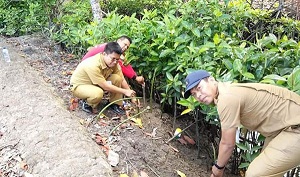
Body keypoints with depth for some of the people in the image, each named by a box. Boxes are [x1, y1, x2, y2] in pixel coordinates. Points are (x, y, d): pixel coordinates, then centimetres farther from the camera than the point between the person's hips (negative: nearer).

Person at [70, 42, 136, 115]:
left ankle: (115, 104, 2)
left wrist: (131, 95, -13)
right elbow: (105, 86, -32)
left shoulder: (113, 62, -15)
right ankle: (87, 104, -5)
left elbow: (122, 80, -6)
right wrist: (125, 91, -27)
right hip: (79, 85, -7)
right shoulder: (93, 65, -36)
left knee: (117, 78, -15)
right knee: (98, 93, -38)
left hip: (96, 84, 7)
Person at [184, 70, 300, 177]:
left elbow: (228, 144, -14)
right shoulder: (228, 91, 7)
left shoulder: (227, 98, -23)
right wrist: (219, 165, 22)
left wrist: (218, 167, 3)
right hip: (286, 124, 10)